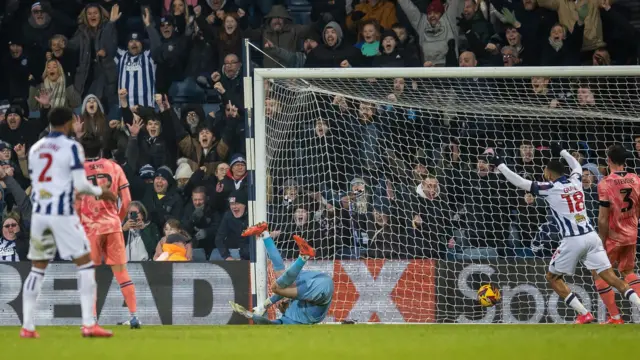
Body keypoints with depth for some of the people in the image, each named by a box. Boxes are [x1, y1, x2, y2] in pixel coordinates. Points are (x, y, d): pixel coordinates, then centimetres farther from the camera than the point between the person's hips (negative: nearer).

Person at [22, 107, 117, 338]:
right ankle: (89, 324, -6)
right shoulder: (71, 147, -6)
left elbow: (35, 185, 16)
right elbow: (80, 184, -11)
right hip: (62, 213, -5)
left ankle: (27, 326, 6)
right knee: (85, 264, 2)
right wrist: (100, 192, 5)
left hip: (39, 213, 6)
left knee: (37, 269, 12)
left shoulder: (35, 149, 11)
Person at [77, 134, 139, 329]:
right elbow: (127, 200, 3)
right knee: (121, 271, 3)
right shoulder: (114, 167, 4)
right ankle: (134, 317, -1)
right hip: (113, 225, 2)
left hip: (90, 227, -2)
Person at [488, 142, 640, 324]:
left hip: (573, 240, -5)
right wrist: (561, 151, 49)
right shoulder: (575, 181, 12)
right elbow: (577, 165, 37)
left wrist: (500, 165, 10)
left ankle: (584, 314, 2)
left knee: (553, 277, 12)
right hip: (591, 236, 5)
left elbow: (519, 182, -1)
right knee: (609, 276, 2)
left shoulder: (550, 188, -3)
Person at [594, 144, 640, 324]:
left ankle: (615, 317, 4)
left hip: (613, 236, -6)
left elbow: (603, 218, -18)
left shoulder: (605, 183, -18)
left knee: (599, 274, 9)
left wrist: (602, 242, -9)